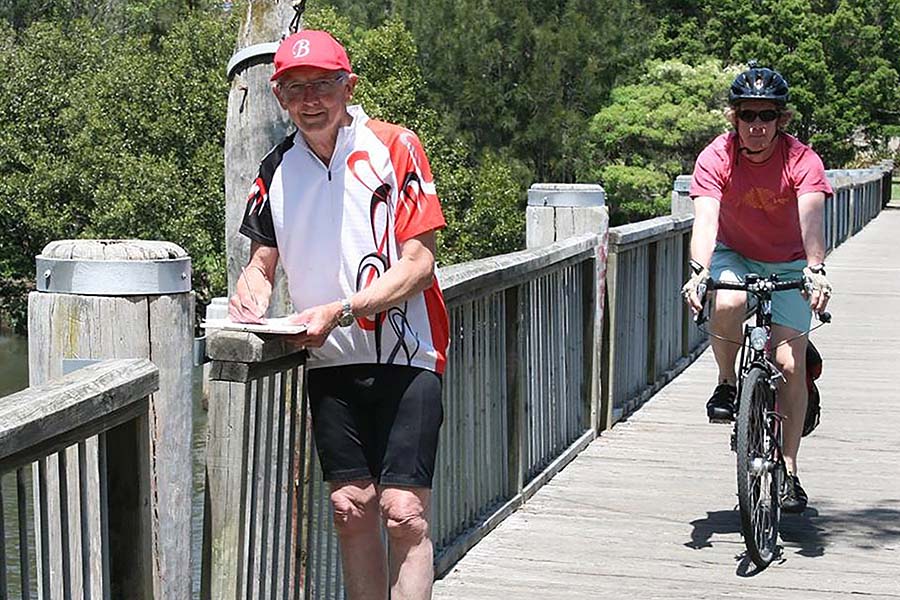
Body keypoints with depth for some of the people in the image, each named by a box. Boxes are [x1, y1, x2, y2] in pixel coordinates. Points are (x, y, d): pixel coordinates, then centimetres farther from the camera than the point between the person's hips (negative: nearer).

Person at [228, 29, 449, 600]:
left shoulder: (395, 147, -7)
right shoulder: (277, 170, 8)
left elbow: (418, 264, -10)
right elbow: (263, 260, 20)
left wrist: (340, 310, -20)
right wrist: (253, 291, -4)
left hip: (403, 355, -4)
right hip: (330, 361, 5)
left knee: (403, 512, -9)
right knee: (351, 508, 6)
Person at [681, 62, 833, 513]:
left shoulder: (801, 160, -21)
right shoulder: (717, 158, -19)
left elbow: (812, 217, -36)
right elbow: (705, 219, -32)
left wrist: (815, 270, -54)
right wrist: (698, 270, -50)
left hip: (788, 264, 0)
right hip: (734, 256, 0)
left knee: (790, 364, -11)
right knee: (727, 305, -35)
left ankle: (789, 471, 1)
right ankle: (727, 384, -6)